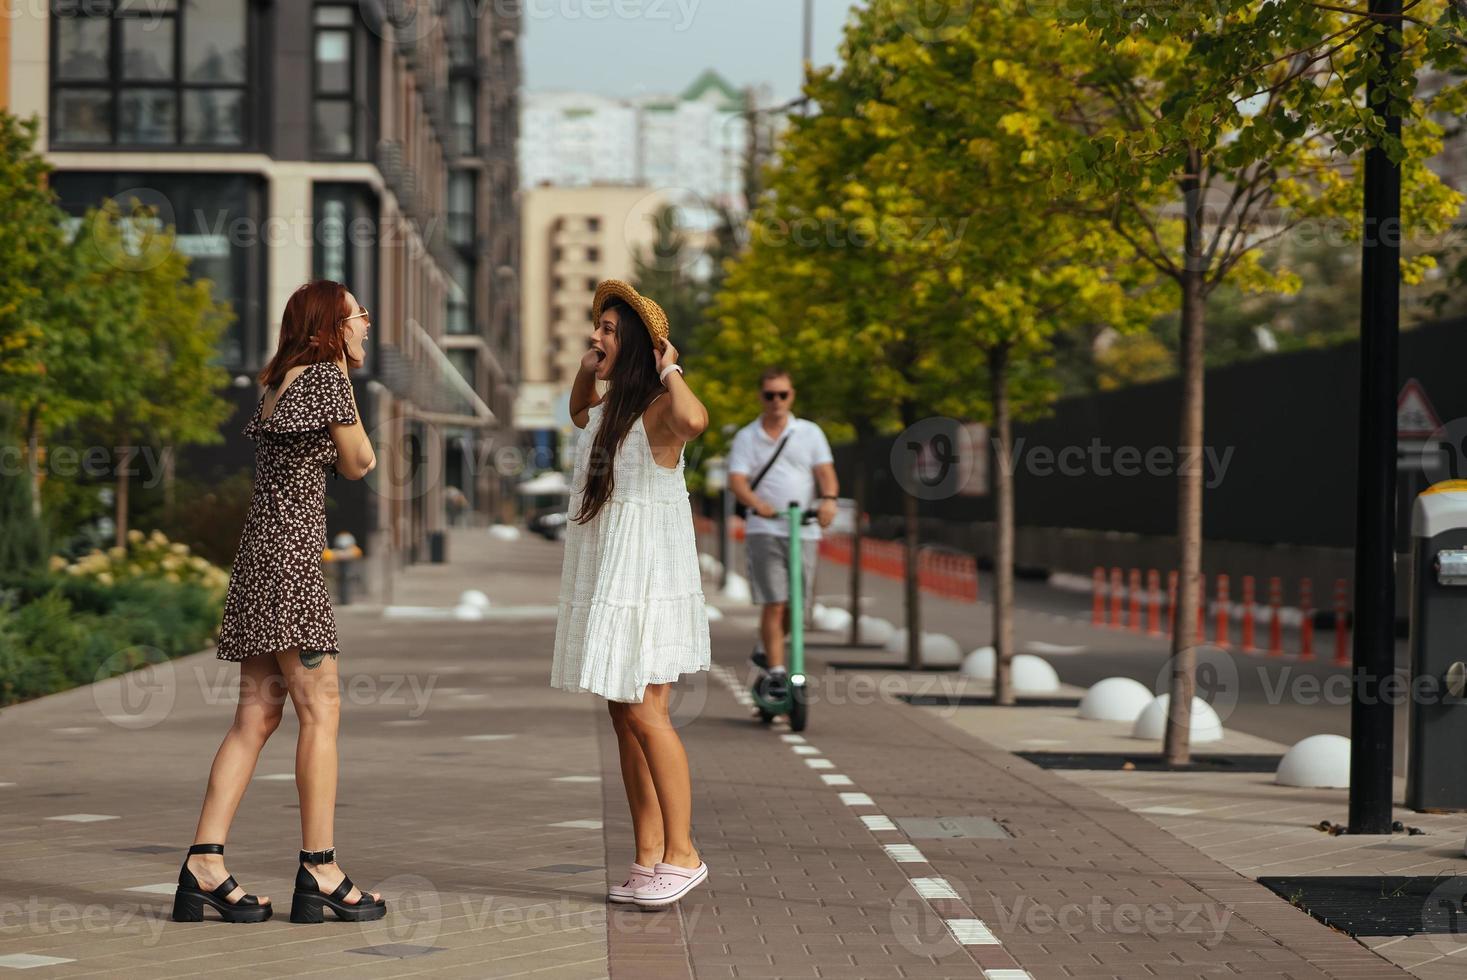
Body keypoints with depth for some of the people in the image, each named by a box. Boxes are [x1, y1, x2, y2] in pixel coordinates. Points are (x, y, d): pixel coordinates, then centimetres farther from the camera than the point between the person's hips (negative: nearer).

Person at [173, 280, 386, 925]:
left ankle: (204, 866, 1)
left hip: (259, 554, 9)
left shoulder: (281, 383, 20)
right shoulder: (326, 376, -6)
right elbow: (359, 464, 2)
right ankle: (319, 874, -7)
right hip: (290, 555, -9)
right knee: (320, 708, -7)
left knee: (257, 715, 6)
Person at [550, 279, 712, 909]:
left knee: (645, 714, -9)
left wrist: (670, 370, -21)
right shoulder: (605, 411, 14)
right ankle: (648, 859, 13)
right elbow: (578, 411, 39)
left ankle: (682, 855, -1)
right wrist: (585, 368, 20)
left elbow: (694, 419, -39)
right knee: (623, 718, 9)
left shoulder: (656, 411, -14)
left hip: (645, 578, -9)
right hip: (605, 577, 9)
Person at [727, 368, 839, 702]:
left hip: (804, 530, 2)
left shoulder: (810, 433, 11)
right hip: (764, 529, -2)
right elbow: (737, 480, -5)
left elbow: (825, 471, -1)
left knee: (797, 605, 4)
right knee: (774, 603, -10)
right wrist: (757, 503, -26)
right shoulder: (746, 437, 7)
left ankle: (765, 652, 29)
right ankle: (776, 673, -7)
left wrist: (829, 499, -24)